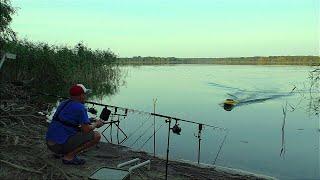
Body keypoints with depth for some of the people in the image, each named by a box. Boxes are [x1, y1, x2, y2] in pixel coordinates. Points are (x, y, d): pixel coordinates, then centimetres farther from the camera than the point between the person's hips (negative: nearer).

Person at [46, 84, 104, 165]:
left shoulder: (63, 104, 13)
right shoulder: (80, 107, -13)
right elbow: (86, 130, -15)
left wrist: (91, 124, 23)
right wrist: (96, 124, 7)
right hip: (61, 145, -9)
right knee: (96, 136, -6)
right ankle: (69, 156, -6)